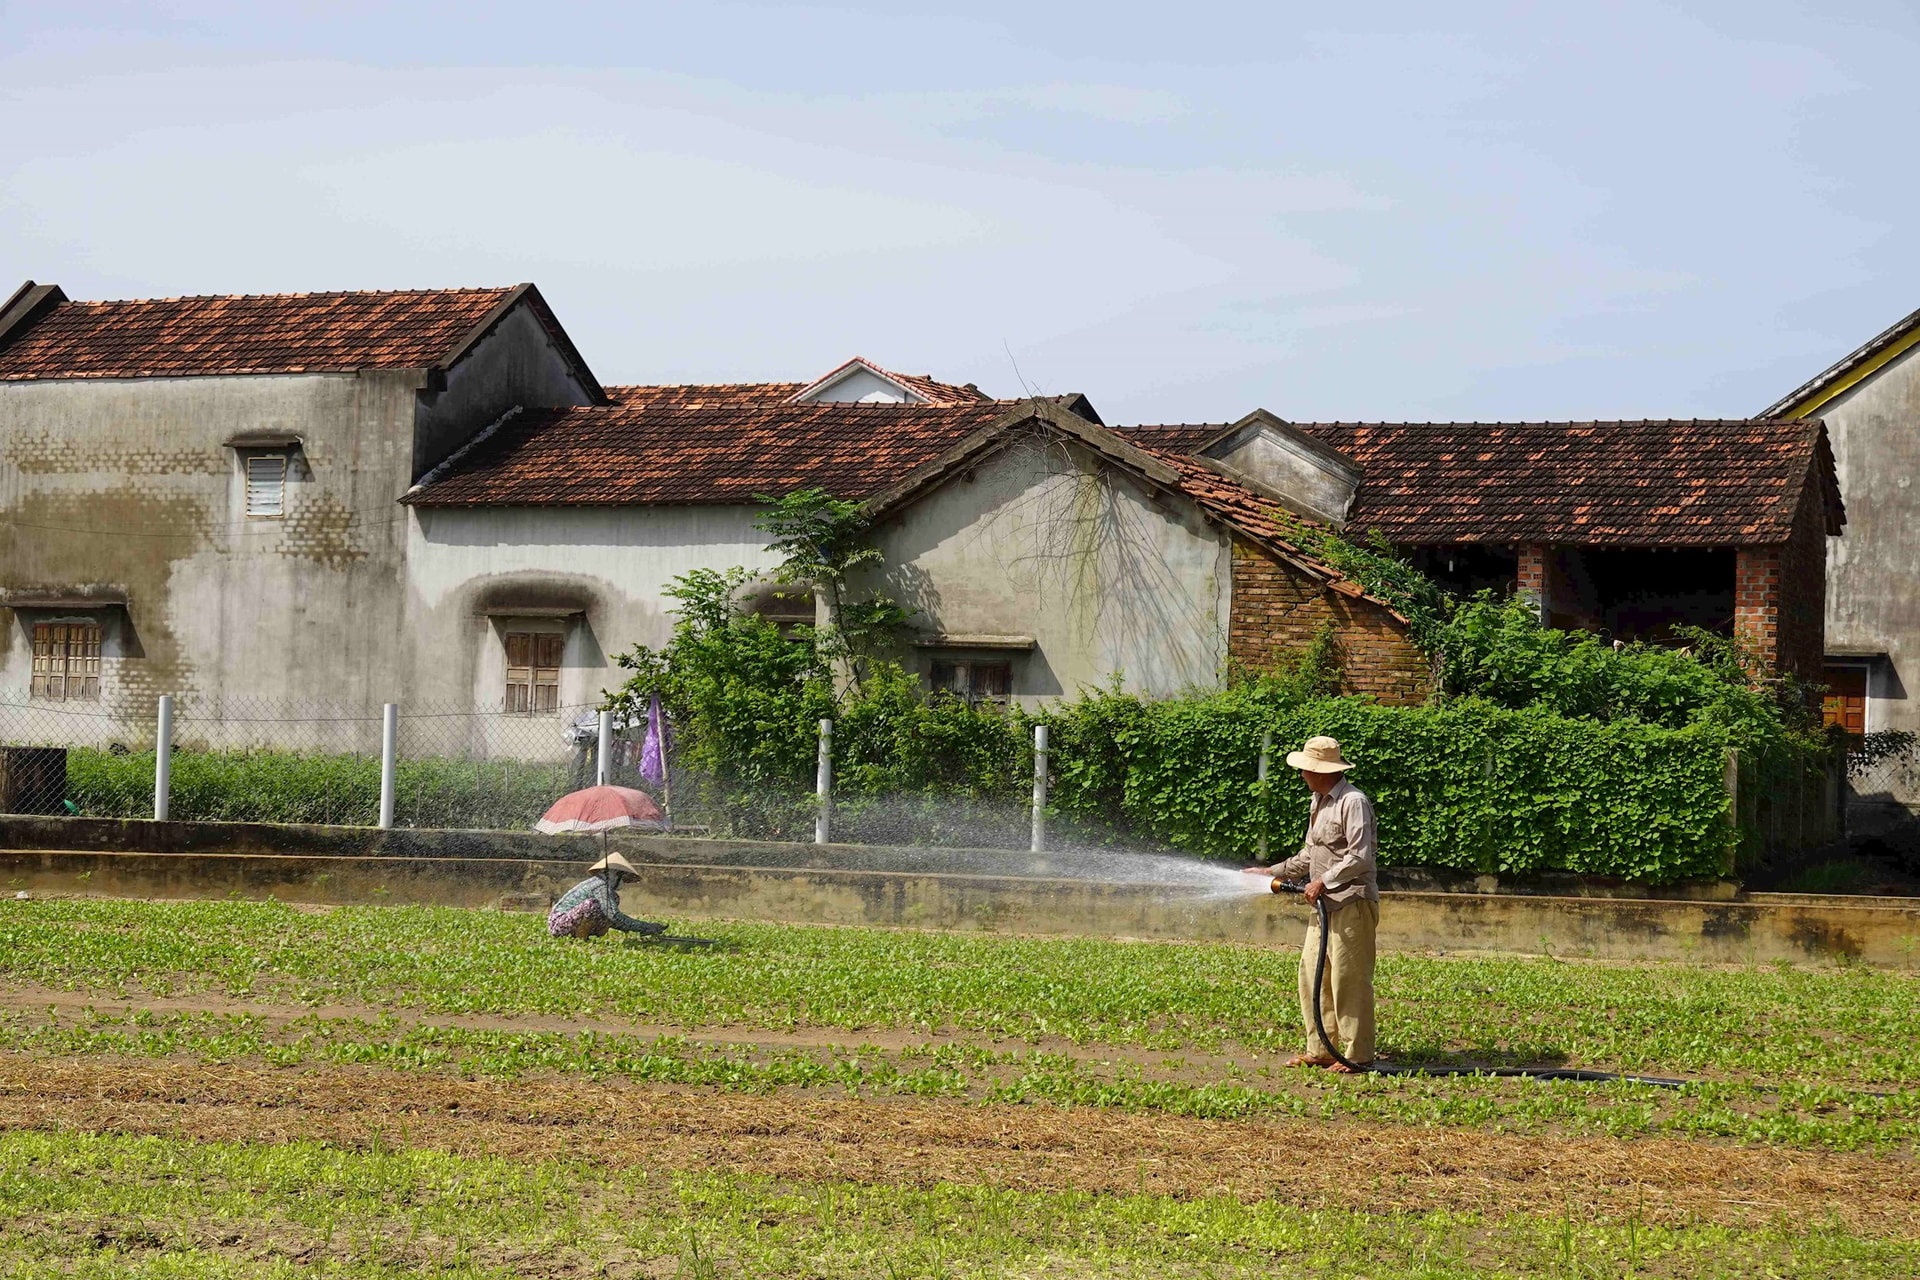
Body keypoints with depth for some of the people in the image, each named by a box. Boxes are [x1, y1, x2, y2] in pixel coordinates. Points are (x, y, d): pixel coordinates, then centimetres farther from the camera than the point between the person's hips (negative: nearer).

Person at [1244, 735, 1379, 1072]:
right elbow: (1311, 854, 26)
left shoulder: (1353, 802, -13)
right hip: (1326, 904, 10)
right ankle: (1319, 1051, 14)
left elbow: (1360, 857, -21)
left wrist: (1325, 881, -21)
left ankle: (1358, 1055, -3)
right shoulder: (1319, 802, 18)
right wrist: (1273, 872, 22)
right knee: (1312, 973, 9)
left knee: (1348, 978, -8)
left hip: (1351, 902, -10)